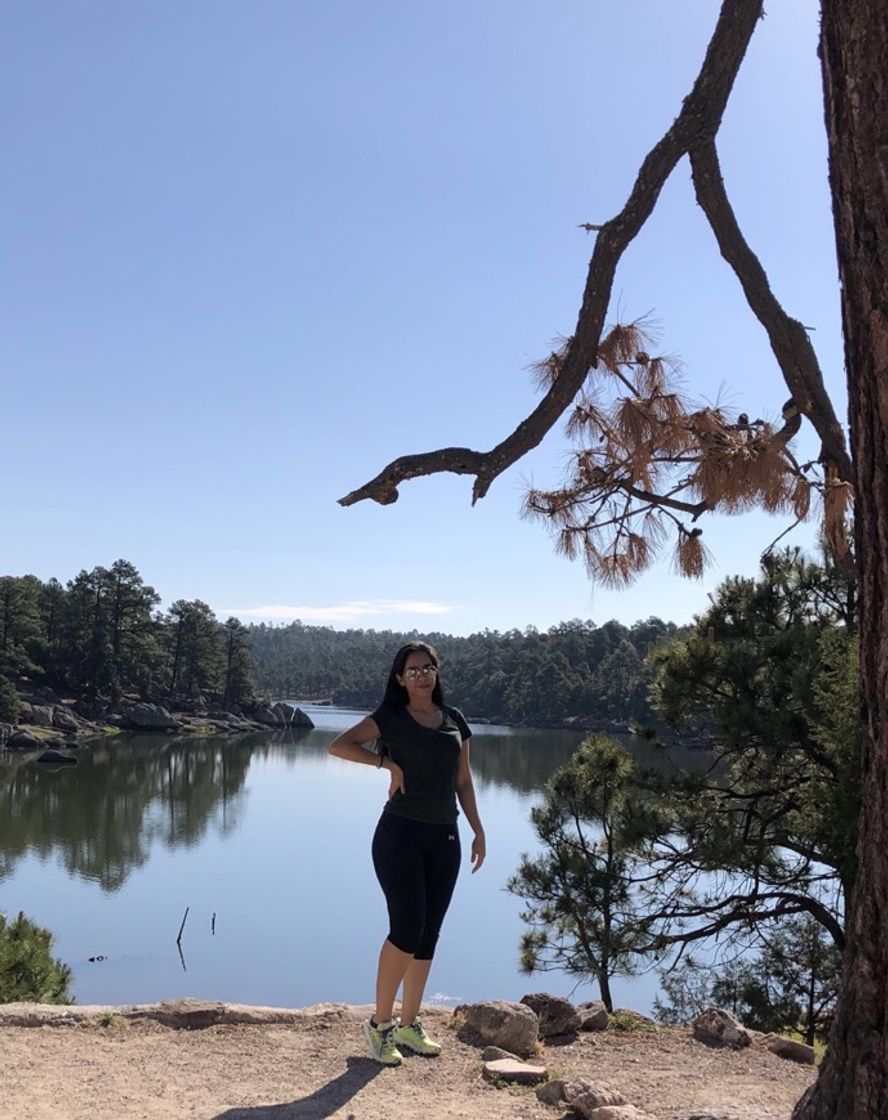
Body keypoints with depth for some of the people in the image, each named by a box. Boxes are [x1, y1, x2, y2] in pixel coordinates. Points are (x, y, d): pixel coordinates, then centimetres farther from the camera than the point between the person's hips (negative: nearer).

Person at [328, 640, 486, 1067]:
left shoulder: (455, 720, 11)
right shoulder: (390, 718, -2)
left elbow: (463, 782, 15)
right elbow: (339, 745, -10)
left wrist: (478, 831, 11)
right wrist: (388, 763, -15)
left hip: (444, 838, 5)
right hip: (400, 834, -5)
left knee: (428, 936, 9)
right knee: (406, 928, -11)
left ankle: (409, 1026, 22)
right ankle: (379, 1024, 5)